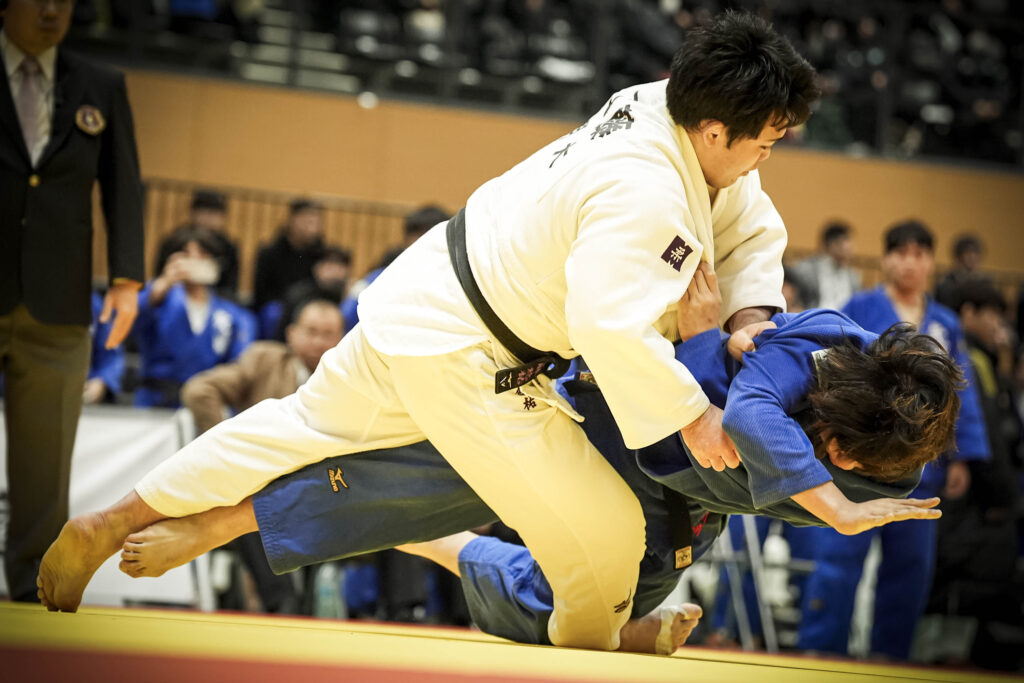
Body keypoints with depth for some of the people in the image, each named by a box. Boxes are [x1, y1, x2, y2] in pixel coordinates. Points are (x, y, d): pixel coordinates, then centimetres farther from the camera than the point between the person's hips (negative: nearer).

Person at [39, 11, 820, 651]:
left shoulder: (660, 105, 0)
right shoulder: (646, 196, -29)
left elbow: (754, 228, 12)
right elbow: (612, 324, -37)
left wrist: (750, 312, -3)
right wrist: (692, 415, -27)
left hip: (419, 299, 10)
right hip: (462, 359, -10)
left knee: (303, 425, 23)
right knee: (605, 537, -6)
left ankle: (107, 529, 31)